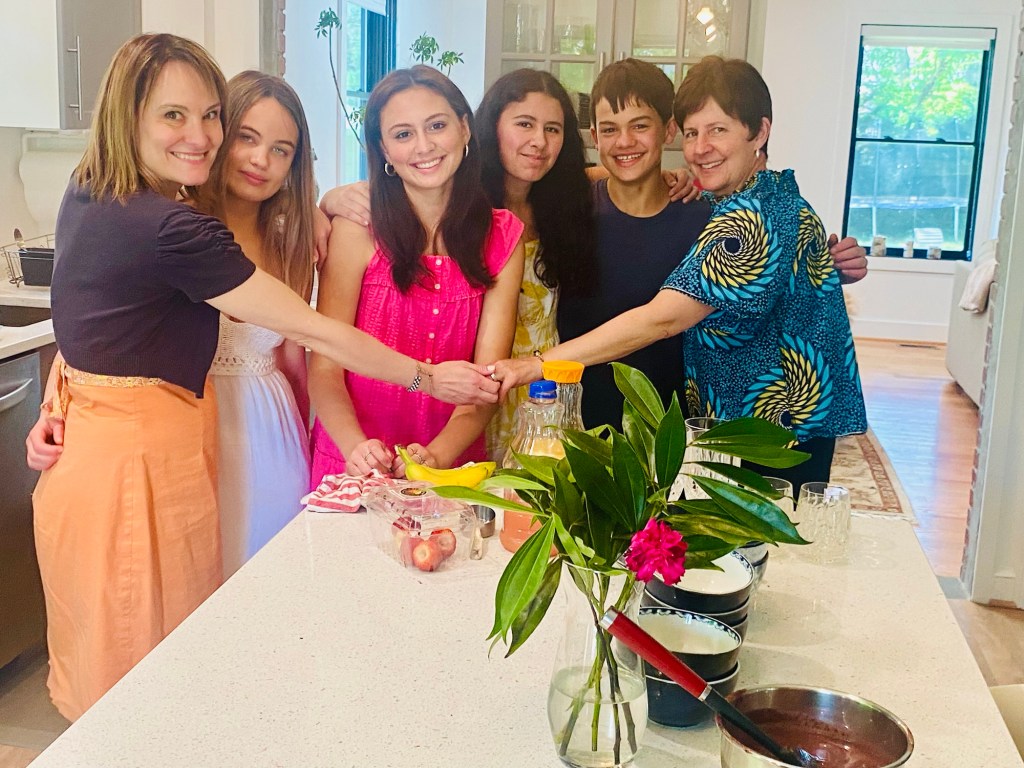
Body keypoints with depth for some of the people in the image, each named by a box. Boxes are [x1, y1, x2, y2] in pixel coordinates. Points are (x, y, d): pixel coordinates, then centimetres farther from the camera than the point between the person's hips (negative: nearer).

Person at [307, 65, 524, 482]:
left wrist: (437, 455, -19)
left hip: (454, 465, 2)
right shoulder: (356, 228, -5)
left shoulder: (503, 237, 4)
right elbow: (324, 369, -6)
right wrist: (358, 448, -24)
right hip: (353, 469, -2)